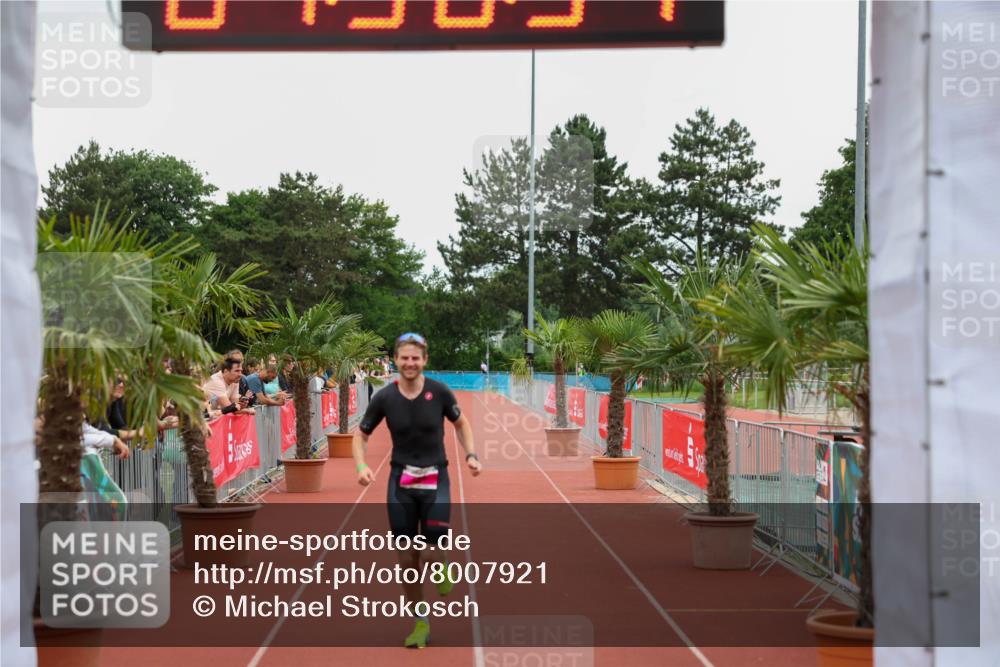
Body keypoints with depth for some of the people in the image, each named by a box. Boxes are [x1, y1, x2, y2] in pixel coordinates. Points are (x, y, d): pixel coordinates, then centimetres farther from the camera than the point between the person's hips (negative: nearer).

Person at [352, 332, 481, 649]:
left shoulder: (439, 391, -8)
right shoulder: (384, 397, -7)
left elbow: (461, 423, 9)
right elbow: (361, 435, 5)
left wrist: (471, 454, -6)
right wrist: (361, 466, -12)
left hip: (435, 480, -1)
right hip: (401, 482, 1)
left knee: (432, 553, -16)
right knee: (407, 557, 3)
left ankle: (442, 569, 22)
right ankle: (421, 623, 18)